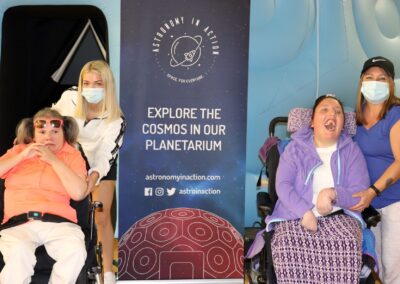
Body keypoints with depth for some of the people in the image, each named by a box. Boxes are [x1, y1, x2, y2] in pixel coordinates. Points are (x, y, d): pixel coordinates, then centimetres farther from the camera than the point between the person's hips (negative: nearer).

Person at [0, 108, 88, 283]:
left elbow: (79, 193, -2)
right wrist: (22, 156, 2)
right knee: (19, 254, -33)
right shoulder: (19, 150, 23)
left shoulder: (73, 155, 15)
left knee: (75, 252, -31)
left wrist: (54, 160, -4)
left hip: (58, 221, 0)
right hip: (18, 222, 1)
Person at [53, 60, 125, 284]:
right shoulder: (69, 97, -23)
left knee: (102, 218, -7)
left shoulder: (116, 120, -30)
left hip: (101, 166, -2)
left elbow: (105, 156, -36)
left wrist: (92, 177, -52)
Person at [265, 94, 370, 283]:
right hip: (296, 216, 0)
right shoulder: (295, 148, 11)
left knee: (346, 245, -34)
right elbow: (282, 185, -1)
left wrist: (334, 193, -19)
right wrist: (305, 212, -18)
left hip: (339, 216, 1)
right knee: (287, 245, -34)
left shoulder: (352, 150, 12)